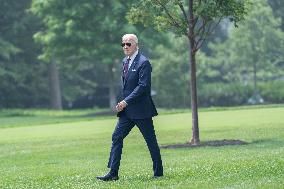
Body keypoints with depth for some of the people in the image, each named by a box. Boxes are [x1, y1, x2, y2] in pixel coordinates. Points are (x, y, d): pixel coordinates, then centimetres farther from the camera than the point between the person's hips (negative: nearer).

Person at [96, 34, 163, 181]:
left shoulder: (143, 63, -13)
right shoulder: (125, 61, 13)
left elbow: (143, 86, -20)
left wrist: (126, 101, -22)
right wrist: (123, 102, 8)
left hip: (141, 110, -8)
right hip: (127, 110, 8)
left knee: (151, 141, 2)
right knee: (117, 137, 1)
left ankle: (158, 172, 12)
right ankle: (113, 173, 2)